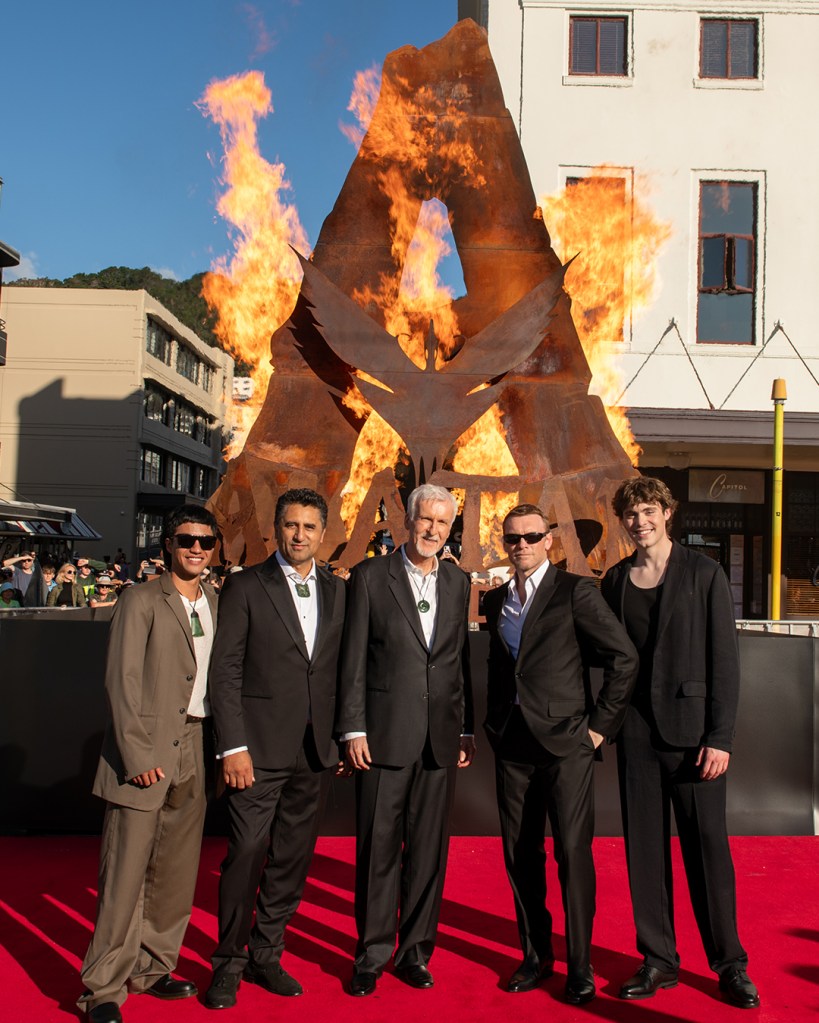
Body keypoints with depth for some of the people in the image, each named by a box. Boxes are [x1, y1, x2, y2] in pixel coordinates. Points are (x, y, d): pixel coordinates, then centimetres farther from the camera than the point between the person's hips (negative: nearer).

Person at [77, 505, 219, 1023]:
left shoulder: (217, 606, 11)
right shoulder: (141, 601, -5)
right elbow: (122, 682, -9)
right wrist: (138, 756, -14)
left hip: (193, 751, 6)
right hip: (146, 754, -5)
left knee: (177, 869, 12)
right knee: (126, 870, -1)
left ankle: (151, 968, 28)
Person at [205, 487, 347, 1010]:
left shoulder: (338, 591, 10)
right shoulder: (245, 586, -2)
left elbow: (343, 669, 12)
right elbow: (225, 671, -6)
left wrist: (343, 736, 6)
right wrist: (233, 746, -12)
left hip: (316, 751, 4)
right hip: (259, 748, -4)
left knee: (294, 857, 11)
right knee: (247, 853, -2)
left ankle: (266, 955, 27)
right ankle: (229, 962, 17)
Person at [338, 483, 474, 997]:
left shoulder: (458, 582, 10)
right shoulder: (371, 575, -1)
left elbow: (462, 659, 13)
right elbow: (354, 658, -2)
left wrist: (466, 728, 11)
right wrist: (354, 728, -6)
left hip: (441, 737, 3)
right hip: (385, 734, -3)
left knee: (430, 849, 9)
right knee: (378, 848, 5)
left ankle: (417, 950, 24)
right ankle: (372, 954, 20)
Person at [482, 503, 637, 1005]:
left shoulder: (576, 591, -5)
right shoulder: (495, 601, 12)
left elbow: (624, 657, -7)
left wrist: (601, 723, -8)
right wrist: (494, 725, 10)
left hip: (566, 741, -5)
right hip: (513, 743, 5)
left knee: (573, 852, -4)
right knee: (520, 853, 10)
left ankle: (580, 966, 10)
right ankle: (536, 955, 25)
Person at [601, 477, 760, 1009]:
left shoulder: (704, 573, -3)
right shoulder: (615, 580, 9)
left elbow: (724, 658, -5)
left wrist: (720, 736, -10)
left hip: (691, 728, -3)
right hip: (636, 731, 4)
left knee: (708, 844, 2)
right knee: (645, 846, 8)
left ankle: (730, 963, 19)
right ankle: (659, 960, 21)